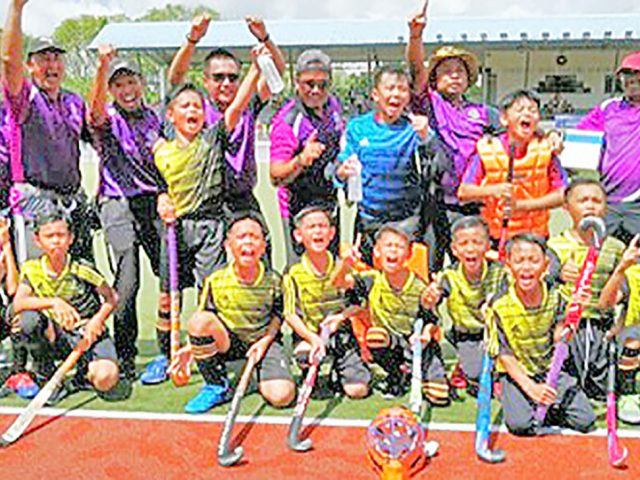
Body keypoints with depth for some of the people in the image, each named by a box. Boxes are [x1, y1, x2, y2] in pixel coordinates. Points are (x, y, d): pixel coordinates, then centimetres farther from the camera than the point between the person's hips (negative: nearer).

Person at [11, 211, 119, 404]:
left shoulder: (82, 269, -12)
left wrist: (97, 320, -19)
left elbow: (111, 298, -1)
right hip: (58, 338, 2)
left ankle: (86, 369, 10)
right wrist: (53, 302, -36)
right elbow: (18, 304, -21)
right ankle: (47, 379, -8)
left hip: (89, 335, -2)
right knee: (28, 319, -30)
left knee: (105, 380, -30)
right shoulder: (32, 270, -5)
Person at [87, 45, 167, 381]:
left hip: (156, 202, 4)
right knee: (127, 281, -8)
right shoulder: (108, 120, 1)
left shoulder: (153, 117, 15)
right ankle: (124, 356, 6)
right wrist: (102, 67, -38)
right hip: (119, 204, -4)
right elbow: (96, 112, -24)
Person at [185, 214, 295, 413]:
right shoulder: (215, 281, -8)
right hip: (227, 342, 1)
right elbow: (201, 327, 0)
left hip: (263, 340, -1)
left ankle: (261, 377, 15)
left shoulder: (273, 280, -7)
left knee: (282, 396, -26)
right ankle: (216, 386, -12)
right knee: (198, 320, -32)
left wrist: (265, 341, -11)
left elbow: (278, 315, 5)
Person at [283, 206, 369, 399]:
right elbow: (290, 314, -8)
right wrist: (312, 338, -23)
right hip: (308, 336, 0)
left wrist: (341, 316, -17)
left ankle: (338, 370, 21)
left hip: (342, 334, 0)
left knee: (358, 390, -12)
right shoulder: (294, 274, -4)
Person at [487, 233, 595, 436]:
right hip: (516, 374, -3)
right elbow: (505, 356, -11)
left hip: (550, 370, 3)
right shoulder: (499, 306, -13)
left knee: (586, 421, -13)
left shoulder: (554, 296, -4)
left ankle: (544, 408, 9)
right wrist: (531, 388, -21)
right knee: (521, 425, -26)